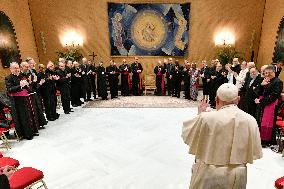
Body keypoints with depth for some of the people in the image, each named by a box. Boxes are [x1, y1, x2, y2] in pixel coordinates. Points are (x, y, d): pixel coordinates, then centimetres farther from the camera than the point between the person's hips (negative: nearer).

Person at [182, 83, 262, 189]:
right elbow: (255, 153, -2)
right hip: (237, 176, 3)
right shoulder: (251, 120, -10)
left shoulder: (206, 118, -21)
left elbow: (187, 135, -5)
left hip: (208, 174, -2)